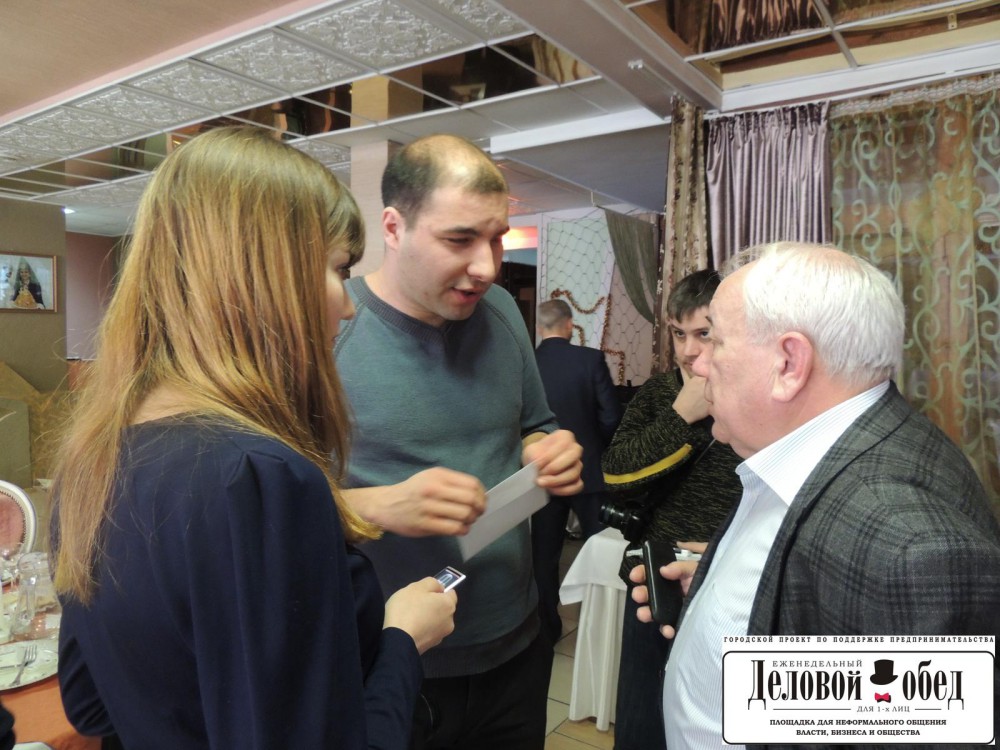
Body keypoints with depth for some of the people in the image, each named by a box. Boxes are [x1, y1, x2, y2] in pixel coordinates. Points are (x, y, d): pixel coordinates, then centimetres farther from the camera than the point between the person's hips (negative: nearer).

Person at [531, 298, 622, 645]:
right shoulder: (591, 359, -10)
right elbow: (612, 415, -11)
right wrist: (594, 444, 8)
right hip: (588, 469, -1)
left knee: (545, 553, 13)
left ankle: (548, 626, 23)